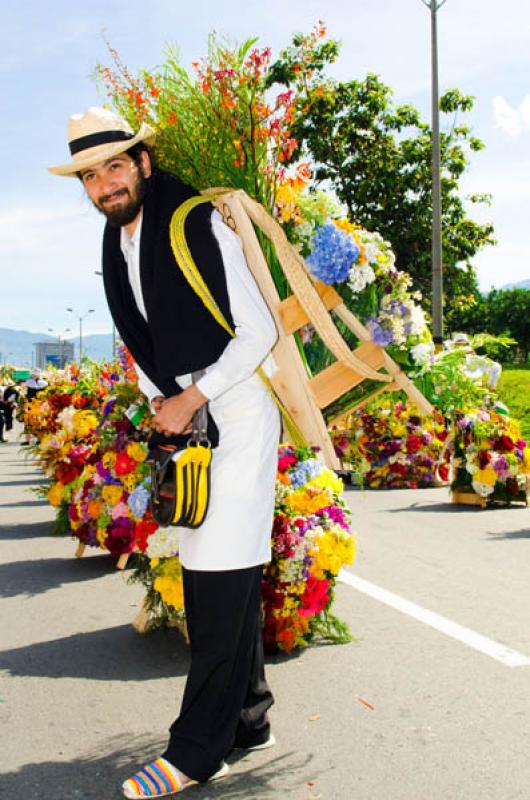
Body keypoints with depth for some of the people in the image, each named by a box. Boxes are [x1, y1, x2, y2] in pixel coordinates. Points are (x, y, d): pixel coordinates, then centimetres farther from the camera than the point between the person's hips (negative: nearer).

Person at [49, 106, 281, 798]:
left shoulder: (199, 226, -12)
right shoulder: (117, 248, 11)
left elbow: (258, 333, -13)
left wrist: (192, 400, -13)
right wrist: (162, 405, 5)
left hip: (238, 411, -8)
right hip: (185, 423, 8)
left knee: (222, 578, -8)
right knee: (210, 577, 10)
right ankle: (247, 722, 23)